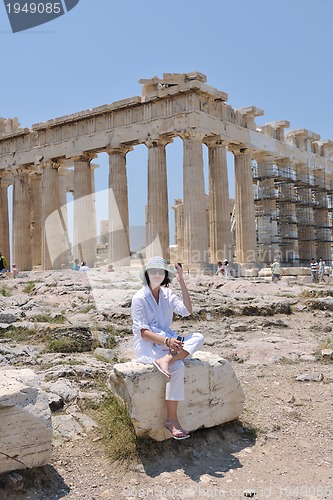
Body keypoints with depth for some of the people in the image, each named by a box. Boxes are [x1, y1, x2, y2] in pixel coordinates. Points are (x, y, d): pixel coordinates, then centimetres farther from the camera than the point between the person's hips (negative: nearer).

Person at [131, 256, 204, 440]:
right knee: (178, 367, -31)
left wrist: (181, 281, -11)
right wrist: (166, 342, -30)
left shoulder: (167, 294, 9)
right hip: (146, 345, -6)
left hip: (166, 339, 6)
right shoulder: (140, 298, -9)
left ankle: (166, 359, -36)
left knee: (198, 337, -19)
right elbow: (143, 331, -15)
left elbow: (187, 310, -7)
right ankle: (171, 420, -22)